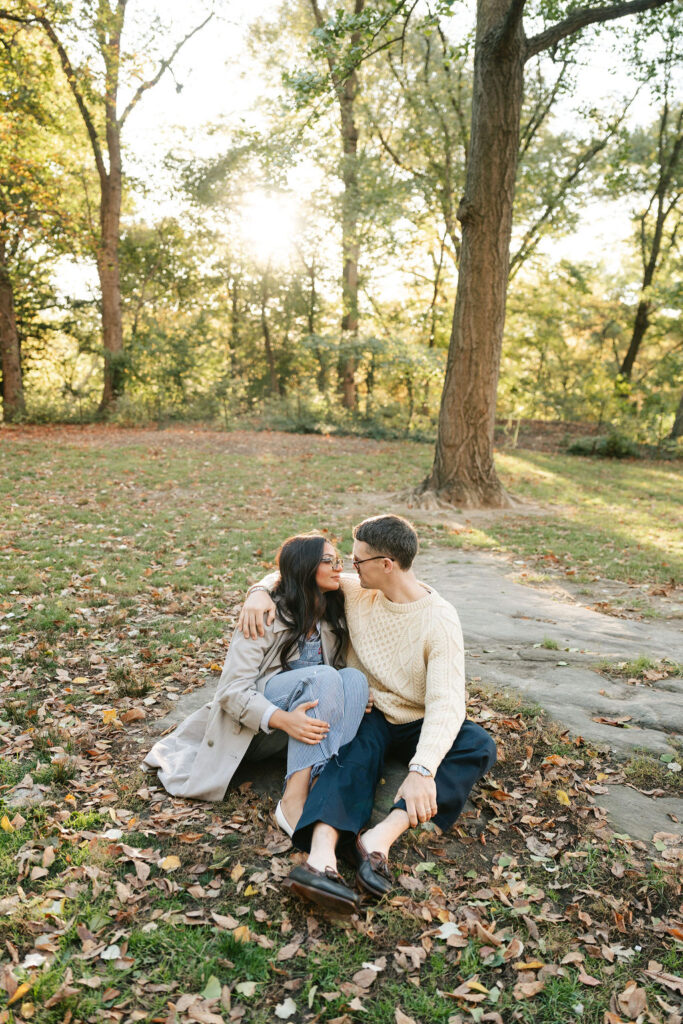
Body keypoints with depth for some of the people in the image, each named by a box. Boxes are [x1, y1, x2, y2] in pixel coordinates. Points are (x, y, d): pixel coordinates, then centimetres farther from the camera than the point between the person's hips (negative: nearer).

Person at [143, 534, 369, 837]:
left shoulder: (335, 618, 6)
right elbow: (233, 689, -19)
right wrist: (283, 719, -37)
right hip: (252, 723, -5)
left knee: (354, 678, -23)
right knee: (324, 677, -32)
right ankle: (293, 801, -41)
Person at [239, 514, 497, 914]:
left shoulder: (440, 620, -21)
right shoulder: (355, 592, -7)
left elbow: (446, 702, -31)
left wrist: (423, 769, -45)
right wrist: (261, 589, -18)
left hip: (419, 726, -2)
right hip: (371, 714, 2)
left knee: (480, 746, -31)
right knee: (354, 755, -32)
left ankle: (381, 836, -45)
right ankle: (320, 859, -52)